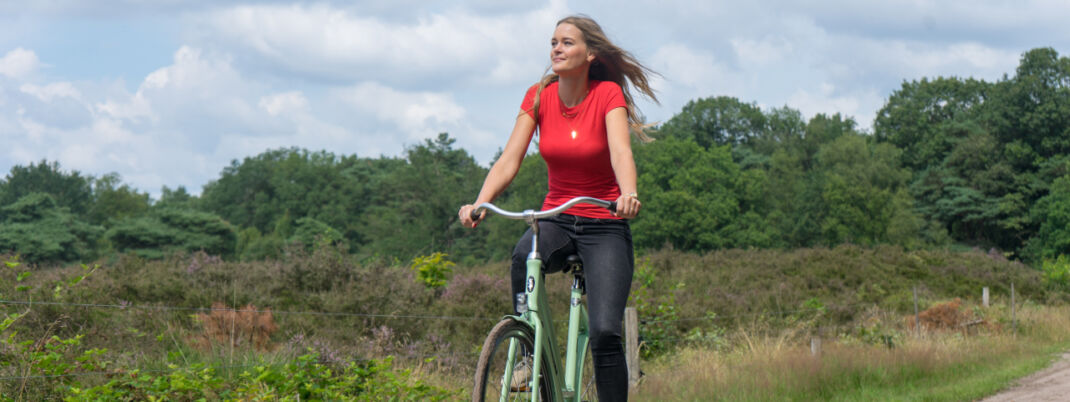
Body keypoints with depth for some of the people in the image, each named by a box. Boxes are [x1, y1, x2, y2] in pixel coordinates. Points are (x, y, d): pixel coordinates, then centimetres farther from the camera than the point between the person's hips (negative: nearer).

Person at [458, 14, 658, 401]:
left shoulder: (609, 94, -10)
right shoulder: (538, 97, -1)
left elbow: (620, 151, -26)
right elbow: (509, 159, -9)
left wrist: (629, 195, -48)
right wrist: (480, 203, -27)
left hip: (604, 225, -3)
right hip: (556, 219, 3)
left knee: (604, 332, -17)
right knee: (523, 256, -34)